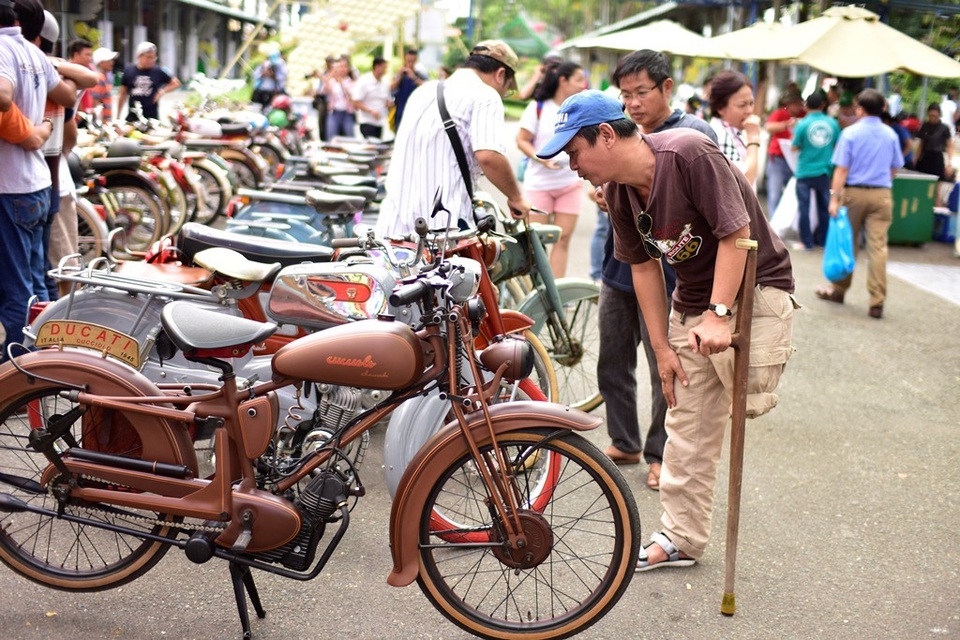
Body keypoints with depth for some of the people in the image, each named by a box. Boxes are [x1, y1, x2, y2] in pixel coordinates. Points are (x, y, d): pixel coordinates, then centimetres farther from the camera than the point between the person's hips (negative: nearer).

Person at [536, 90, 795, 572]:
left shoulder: (689, 154, -24)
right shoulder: (618, 192, -2)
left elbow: (737, 233, -25)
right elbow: (644, 266, 4)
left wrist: (719, 314, -29)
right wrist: (662, 349, 2)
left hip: (752, 290, -6)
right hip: (691, 304, 7)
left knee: (749, 402, -26)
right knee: (687, 426, 10)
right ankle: (682, 538, 20)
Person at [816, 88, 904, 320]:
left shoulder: (851, 133, -7)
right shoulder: (891, 134, 4)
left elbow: (841, 169, -12)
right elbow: (895, 168, 12)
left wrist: (834, 197, -12)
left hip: (854, 192, -2)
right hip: (882, 194, 2)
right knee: (878, 246, -3)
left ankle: (839, 290, 25)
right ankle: (877, 302, -6)